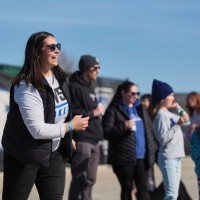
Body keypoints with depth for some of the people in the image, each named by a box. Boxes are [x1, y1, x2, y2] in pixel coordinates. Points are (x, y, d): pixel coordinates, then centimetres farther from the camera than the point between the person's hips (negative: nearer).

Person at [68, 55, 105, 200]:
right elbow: (73, 113, -20)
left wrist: (98, 112, 13)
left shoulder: (90, 87, 20)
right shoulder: (74, 87, -10)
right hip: (81, 140, -9)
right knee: (80, 179, -8)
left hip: (93, 140, 9)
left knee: (90, 179, 11)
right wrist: (93, 113, -11)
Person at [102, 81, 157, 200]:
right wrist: (123, 127, -23)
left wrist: (153, 149, 11)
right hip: (124, 158, -4)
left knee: (143, 188, 1)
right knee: (127, 189, 4)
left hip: (142, 157, 5)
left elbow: (149, 130, 20)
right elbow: (106, 132, -11)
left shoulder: (140, 109, 17)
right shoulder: (114, 110, -1)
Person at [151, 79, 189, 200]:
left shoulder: (169, 114, 14)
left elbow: (186, 121, 29)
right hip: (168, 158, -9)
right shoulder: (161, 115, -12)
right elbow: (163, 138, -21)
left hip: (176, 157, 9)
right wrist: (178, 124, -19)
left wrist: (179, 108, 18)